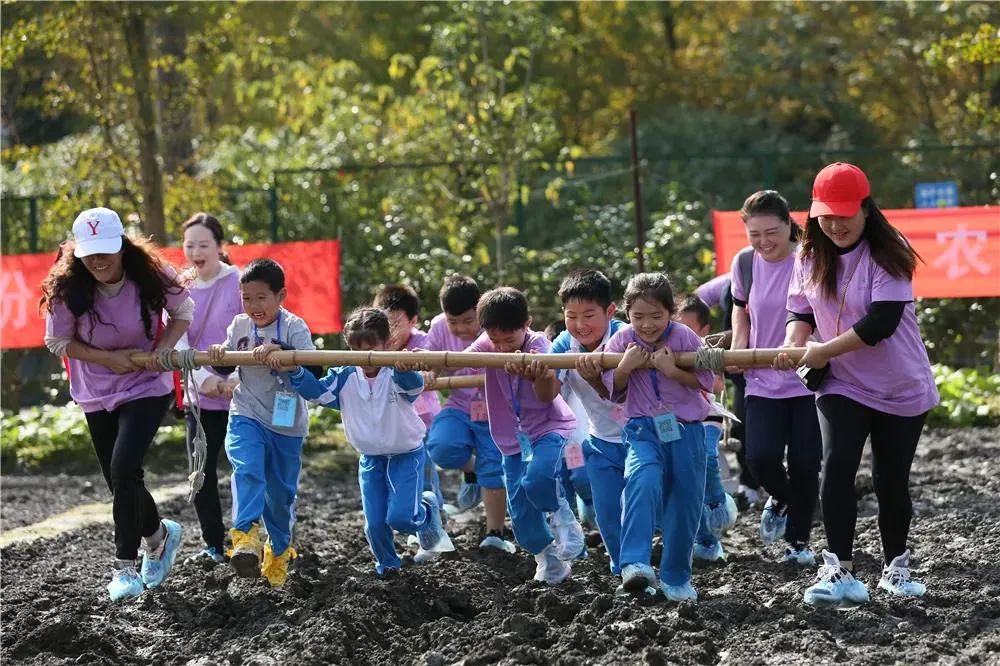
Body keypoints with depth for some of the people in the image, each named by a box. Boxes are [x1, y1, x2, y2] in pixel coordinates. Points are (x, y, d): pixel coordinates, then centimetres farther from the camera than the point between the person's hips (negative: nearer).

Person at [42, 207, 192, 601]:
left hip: (148, 388, -3)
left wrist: (162, 350, -16)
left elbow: (182, 312, 0)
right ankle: (159, 535, 39)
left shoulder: (150, 276, -19)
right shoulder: (67, 289, -18)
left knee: (124, 470, -20)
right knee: (121, 481, 10)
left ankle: (125, 567, -11)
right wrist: (108, 358, -17)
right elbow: (58, 341, -6)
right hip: (97, 395, 3)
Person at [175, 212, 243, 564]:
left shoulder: (240, 284, -7)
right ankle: (214, 545, 15)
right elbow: (177, 343, -2)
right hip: (200, 396, 4)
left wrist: (237, 378, -22)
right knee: (201, 473, 2)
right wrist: (204, 379, -17)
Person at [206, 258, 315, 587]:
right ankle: (246, 537, -36)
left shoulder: (294, 327, -11)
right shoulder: (239, 325, 2)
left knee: (281, 492, 11)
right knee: (247, 470, -27)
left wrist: (278, 353, -39)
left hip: (286, 424, -2)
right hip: (246, 416, 2)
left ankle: (279, 551, 33)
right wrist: (219, 354, -10)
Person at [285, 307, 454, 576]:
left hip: (406, 454, -4)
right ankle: (387, 563, 33)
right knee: (375, 522, 2)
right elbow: (316, 390, -12)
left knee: (399, 517, -17)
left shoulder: (397, 375, -22)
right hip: (371, 459, 4)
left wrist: (405, 370, -69)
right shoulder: (345, 378, -8)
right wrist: (295, 372, -32)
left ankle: (427, 510, 19)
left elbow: (413, 385, -44)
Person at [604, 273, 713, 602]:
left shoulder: (684, 337, -8)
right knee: (643, 480, -30)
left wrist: (672, 370, -22)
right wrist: (625, 367, -15)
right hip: (643, 427, -1)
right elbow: (613, 391, 4)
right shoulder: (622, 341, -2)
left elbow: (706, 382, -8)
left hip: (686, 427, 1)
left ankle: (676, 577, 25)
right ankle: (635, 565, -37)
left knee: (686, 501, 5)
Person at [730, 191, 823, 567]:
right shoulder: (745, 263, 1)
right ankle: (780, 499, 23)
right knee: (761, 457, -12)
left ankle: (798, 542, 17)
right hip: (762, 381, 3)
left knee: (804, 463, -3)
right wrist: (739, 345, 3)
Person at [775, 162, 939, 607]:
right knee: (837, 468, -17)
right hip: (841, 386, 3)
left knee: (891, 481, 6)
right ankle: (839, 572, -17)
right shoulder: (811, 256, 0)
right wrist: (793, 344, -16)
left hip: (902, 388, -3)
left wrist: (824, 351, -25)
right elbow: (802, 311, 6)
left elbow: (882, 322, -25)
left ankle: (895, 569, 26)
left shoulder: (887, 254, -17)